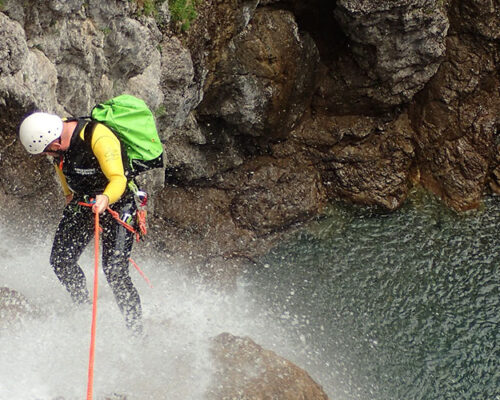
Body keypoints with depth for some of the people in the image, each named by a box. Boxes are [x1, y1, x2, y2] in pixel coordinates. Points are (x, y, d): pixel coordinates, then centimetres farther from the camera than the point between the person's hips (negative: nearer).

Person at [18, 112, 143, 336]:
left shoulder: (99, 138, -32)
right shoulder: (55, 133, -8)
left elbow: (118, 179, -35)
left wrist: (106, 198, -54)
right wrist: (69, 194, 22)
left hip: (118, 203, -7)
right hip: (82, 201, 8)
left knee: (115, 271, -16)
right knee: (60, 261, 1)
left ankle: (136, 332, -6)